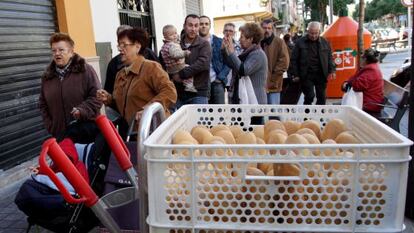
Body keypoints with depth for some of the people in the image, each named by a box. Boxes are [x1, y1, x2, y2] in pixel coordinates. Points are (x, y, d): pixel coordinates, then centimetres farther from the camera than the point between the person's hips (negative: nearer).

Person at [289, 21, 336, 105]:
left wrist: (332, 70, -1)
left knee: (322, 97, 8)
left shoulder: (325, 42, 9)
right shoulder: (300, 42, 0)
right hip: (306, 75, -3)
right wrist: (295, 74, -5)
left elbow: (330, 58, 13)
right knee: (309, 96, -7)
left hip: (321, 75, 3)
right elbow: (294, 60, 1)